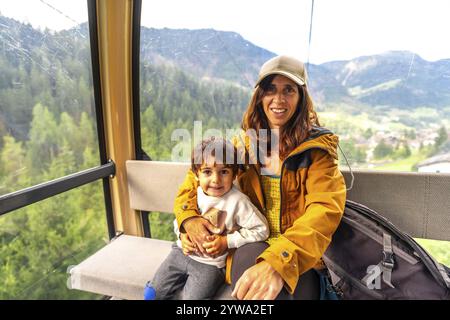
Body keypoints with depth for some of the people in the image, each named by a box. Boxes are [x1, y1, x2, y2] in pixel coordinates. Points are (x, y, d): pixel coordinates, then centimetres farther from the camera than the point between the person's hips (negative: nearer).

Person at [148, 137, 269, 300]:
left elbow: (261, 229, -18)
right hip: (182, 252, 5)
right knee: (152, 293, 10)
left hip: (211, 263, -4)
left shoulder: (237, 201, -21)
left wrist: (227, 242, -20)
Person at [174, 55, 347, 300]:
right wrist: (189, 217, -9)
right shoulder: (243, 144, 4)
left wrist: (279, 261, -36)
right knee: (252, 255, -33)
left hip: (300, 256, -1)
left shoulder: (317, 147, -5)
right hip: (249, 249, 2)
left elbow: (326, 208, -20)